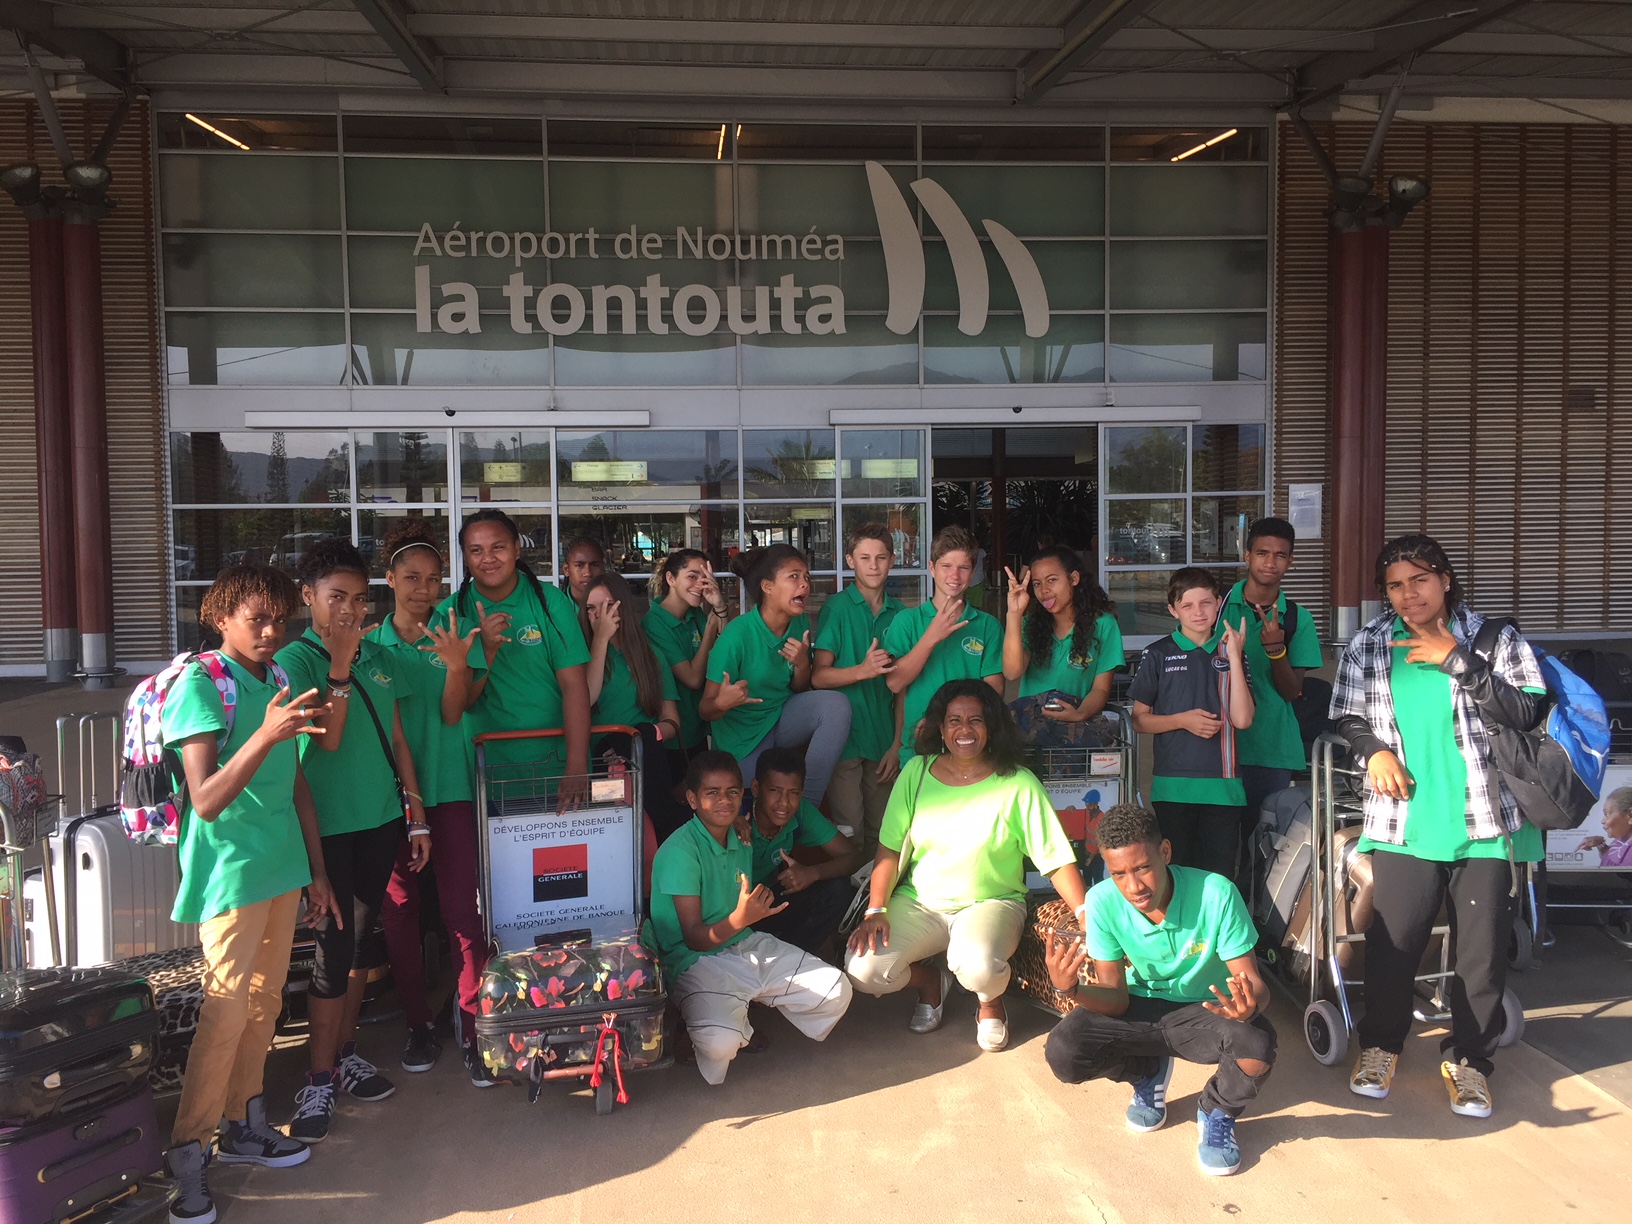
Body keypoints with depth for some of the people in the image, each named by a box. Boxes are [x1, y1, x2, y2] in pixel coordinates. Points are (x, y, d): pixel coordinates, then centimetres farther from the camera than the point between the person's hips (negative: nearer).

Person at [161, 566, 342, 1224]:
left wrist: (317, 872, 17)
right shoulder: (199, 683, -12)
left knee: (264, 1002, 13)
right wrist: (265, 735, -33)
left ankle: (243, 1126, 26)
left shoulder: (278, 681, 8)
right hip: (230, 871, -7)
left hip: (283, 867, 7)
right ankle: (186, 1153, 3)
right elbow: (206, 800, -20)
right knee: (226, 1009, -7)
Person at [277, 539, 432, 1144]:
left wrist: (417, 816, 12)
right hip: (329, 823, -6)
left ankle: (345, 1053, 28)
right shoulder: (295, 659, -9)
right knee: (333, 946, -5)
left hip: (381, 820, 6)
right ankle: (319, 1079, 6)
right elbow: (327, 738, -19)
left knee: (360, 937, 14)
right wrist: (339, 668, -23)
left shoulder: (380, 657, 8)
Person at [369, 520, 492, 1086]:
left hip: (448, 787, -2)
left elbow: (453, 713, -6)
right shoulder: (371, 641, 6)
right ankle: (418, 1024, 19)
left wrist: (457, 665, -22)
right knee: (398, 909, 6)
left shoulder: (459, 634, 3)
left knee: (463, 907, -6)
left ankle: (471, 1026, 2)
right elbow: (364, 719, 10)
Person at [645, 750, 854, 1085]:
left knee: (837, 992, -8)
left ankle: (749, 1010, 11)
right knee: (720, 1042, -35)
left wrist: (758, 906, -3)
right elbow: (694, 938, -19)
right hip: (696, 960, -7)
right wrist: (739, 919, -35)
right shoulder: (679, 852, -17)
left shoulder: (741, 839, 8)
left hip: (748, 946, 7)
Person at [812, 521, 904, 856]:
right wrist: (864, 670, -25)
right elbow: (819, 676, -9)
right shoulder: (838, 607, -4)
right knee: (849, 834, -3)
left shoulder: (898, 613, 7)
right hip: (845, 737, -4)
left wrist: (897, 743, 5)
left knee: (880, 835, 12)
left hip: (883, 740, 4)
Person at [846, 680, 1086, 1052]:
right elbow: (889, 850, 0)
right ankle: (931, 982, 15)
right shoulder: (916, 772, 0)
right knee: (863, 969, -20)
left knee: (977, 967, -36)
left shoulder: (1018, 784, -7)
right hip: (919, 902, 3)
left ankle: (991, 1001, 5)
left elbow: (1056, 859, -10)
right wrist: (875, 911, -13)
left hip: (991, 903, -3)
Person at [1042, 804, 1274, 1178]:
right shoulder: (1103, 902, -21)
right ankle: (1149, 1073, 13)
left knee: (1257, 1045, -35)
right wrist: (1070, 990, -38)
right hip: (1139, 1009, 2)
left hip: (1204, 1010, -2)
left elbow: (1255, 984, -23)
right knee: (1062, 1053, -23)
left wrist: (1250, 1004, -48)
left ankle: (1218, 1113, 4)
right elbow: (1116, 998, -16)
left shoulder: (1216, 894, -28)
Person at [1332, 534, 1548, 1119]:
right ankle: (1380, 1042, 24)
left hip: (1485, 821, 0)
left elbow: (1524, 711, -8)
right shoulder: (1367, 645, 6)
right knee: (1393, 940, 2)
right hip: (1403, 822, 1)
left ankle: (1468, 1058, 22)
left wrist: (1458, 659, -14)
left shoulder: (1494, 639, 1)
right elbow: (1347, 717, 14)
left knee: (1483, 948, 4)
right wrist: (1373, 750, -6)